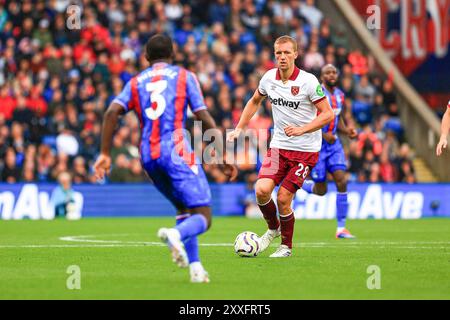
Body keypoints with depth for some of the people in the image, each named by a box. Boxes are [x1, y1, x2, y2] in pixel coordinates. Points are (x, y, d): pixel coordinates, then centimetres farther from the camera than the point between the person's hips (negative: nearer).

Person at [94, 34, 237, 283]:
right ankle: (175, 234, -39)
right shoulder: (184, 76, 9)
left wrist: (105, 154, 0)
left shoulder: (136, 82, 17)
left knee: (184, 208, 23)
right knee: (202, 217, -6)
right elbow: (204, 118, 0)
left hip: (148, 156, 5)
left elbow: (112, 112, 0)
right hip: (176, 151, -5)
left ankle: (194, 266, 10)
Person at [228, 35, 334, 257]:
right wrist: (239, 128, 15)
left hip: (305, 149, -4)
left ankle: (286, 246, 13)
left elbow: (328, 114, -12)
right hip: (278, 146, 4)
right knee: (261, 190, -15)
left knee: (283, 199, -10)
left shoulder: (308, 81, -13)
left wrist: (301, 130, -24)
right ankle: (273, 228, 15)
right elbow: (254, 102, 22)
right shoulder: (268, 78, 1)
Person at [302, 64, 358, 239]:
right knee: (321, 190, -4)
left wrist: (348, 130, 0)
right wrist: (323, 135, -21)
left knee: (341, 181, -10)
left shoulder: (340, 95, 9)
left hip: (333, 143, 6)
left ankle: (341, 228, -6)